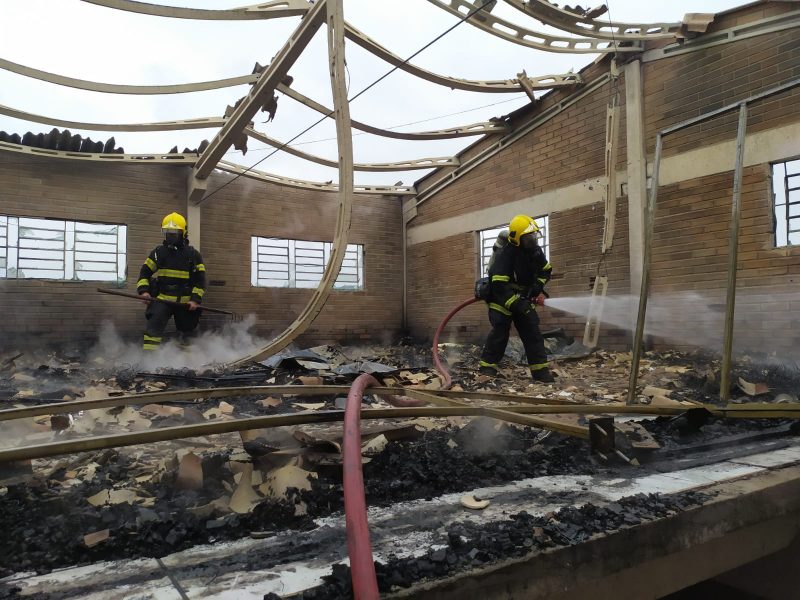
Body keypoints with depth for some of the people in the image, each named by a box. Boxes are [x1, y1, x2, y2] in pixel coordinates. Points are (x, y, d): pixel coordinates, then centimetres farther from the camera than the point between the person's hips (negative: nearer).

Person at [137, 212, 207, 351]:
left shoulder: (193, 255, 0)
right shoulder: (158, 252, 4)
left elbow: (200, 279, 0)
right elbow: (145, 272, 8)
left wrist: (196, 299, -10)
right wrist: (143, 290, -9)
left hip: (185, 302, 0)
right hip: (162, 299, 0)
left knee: (188, 331, 13)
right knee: (154, 326, -19)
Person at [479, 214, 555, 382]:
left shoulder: (535, 250, -4)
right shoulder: (505, 254, -26)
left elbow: (546, 270, 12)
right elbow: (499, 286, -32)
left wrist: (538, 288, -5)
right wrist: (516, 304, -35)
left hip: (523, 297, 6)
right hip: (501, 298, -6)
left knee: (532, 331, -2)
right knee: (500, 330, -15)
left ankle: (540, 369, 0)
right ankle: (487, 366, -5)